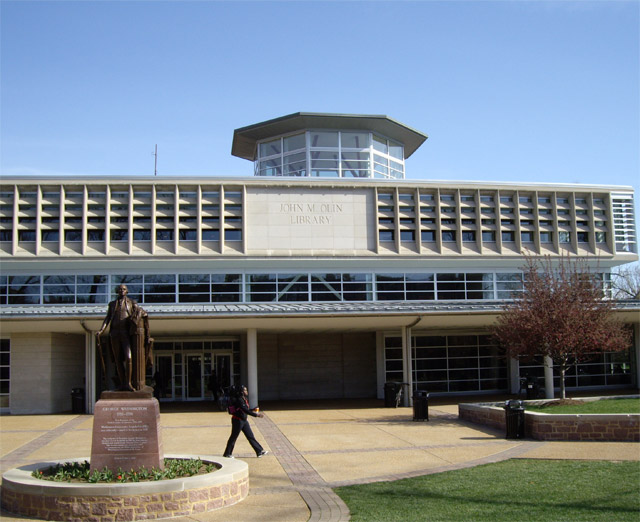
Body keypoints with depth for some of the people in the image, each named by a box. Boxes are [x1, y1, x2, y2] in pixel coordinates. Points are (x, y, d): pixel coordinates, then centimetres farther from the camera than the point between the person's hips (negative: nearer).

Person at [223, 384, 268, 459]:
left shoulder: (244, 399, 8)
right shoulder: (239, 400, -21)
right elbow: (245, 410, -30)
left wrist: (252, 410, 6)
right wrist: (256, 415, -32)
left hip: (244, 420, 9)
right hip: (237, 420, -9)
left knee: (250, 436, 9)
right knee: (234, 437, 3)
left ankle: (259, 451, 11)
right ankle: (227, 454, 16)